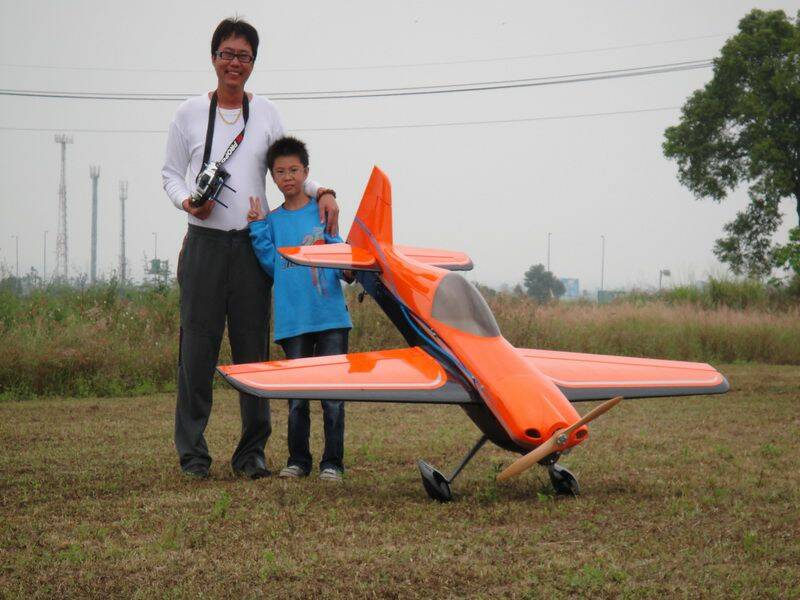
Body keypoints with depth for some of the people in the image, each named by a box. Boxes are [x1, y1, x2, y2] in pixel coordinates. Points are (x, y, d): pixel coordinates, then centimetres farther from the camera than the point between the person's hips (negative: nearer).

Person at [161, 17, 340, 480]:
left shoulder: (266, 113, 10)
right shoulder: (191, 113, 7)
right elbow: (170, 173, 11)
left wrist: (322, 192, -5)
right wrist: (186, 200, -10)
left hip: (253, 244, 1)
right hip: (204, 244, -1)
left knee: (253, 347, 2)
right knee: (198, 345, -3)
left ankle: (252, 452, 8)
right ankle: (192, 451, 2)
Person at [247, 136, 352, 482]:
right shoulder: (273, 221, 10)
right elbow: (272, 266, 2)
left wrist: (349, 270, -15)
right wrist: (258, 229, -4)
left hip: (330, 315, -1)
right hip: (292, 320, 1)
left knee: (333, 393, -2)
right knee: (296, 396, 7)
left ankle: (332, 463, 5)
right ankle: (298, 460, 16)